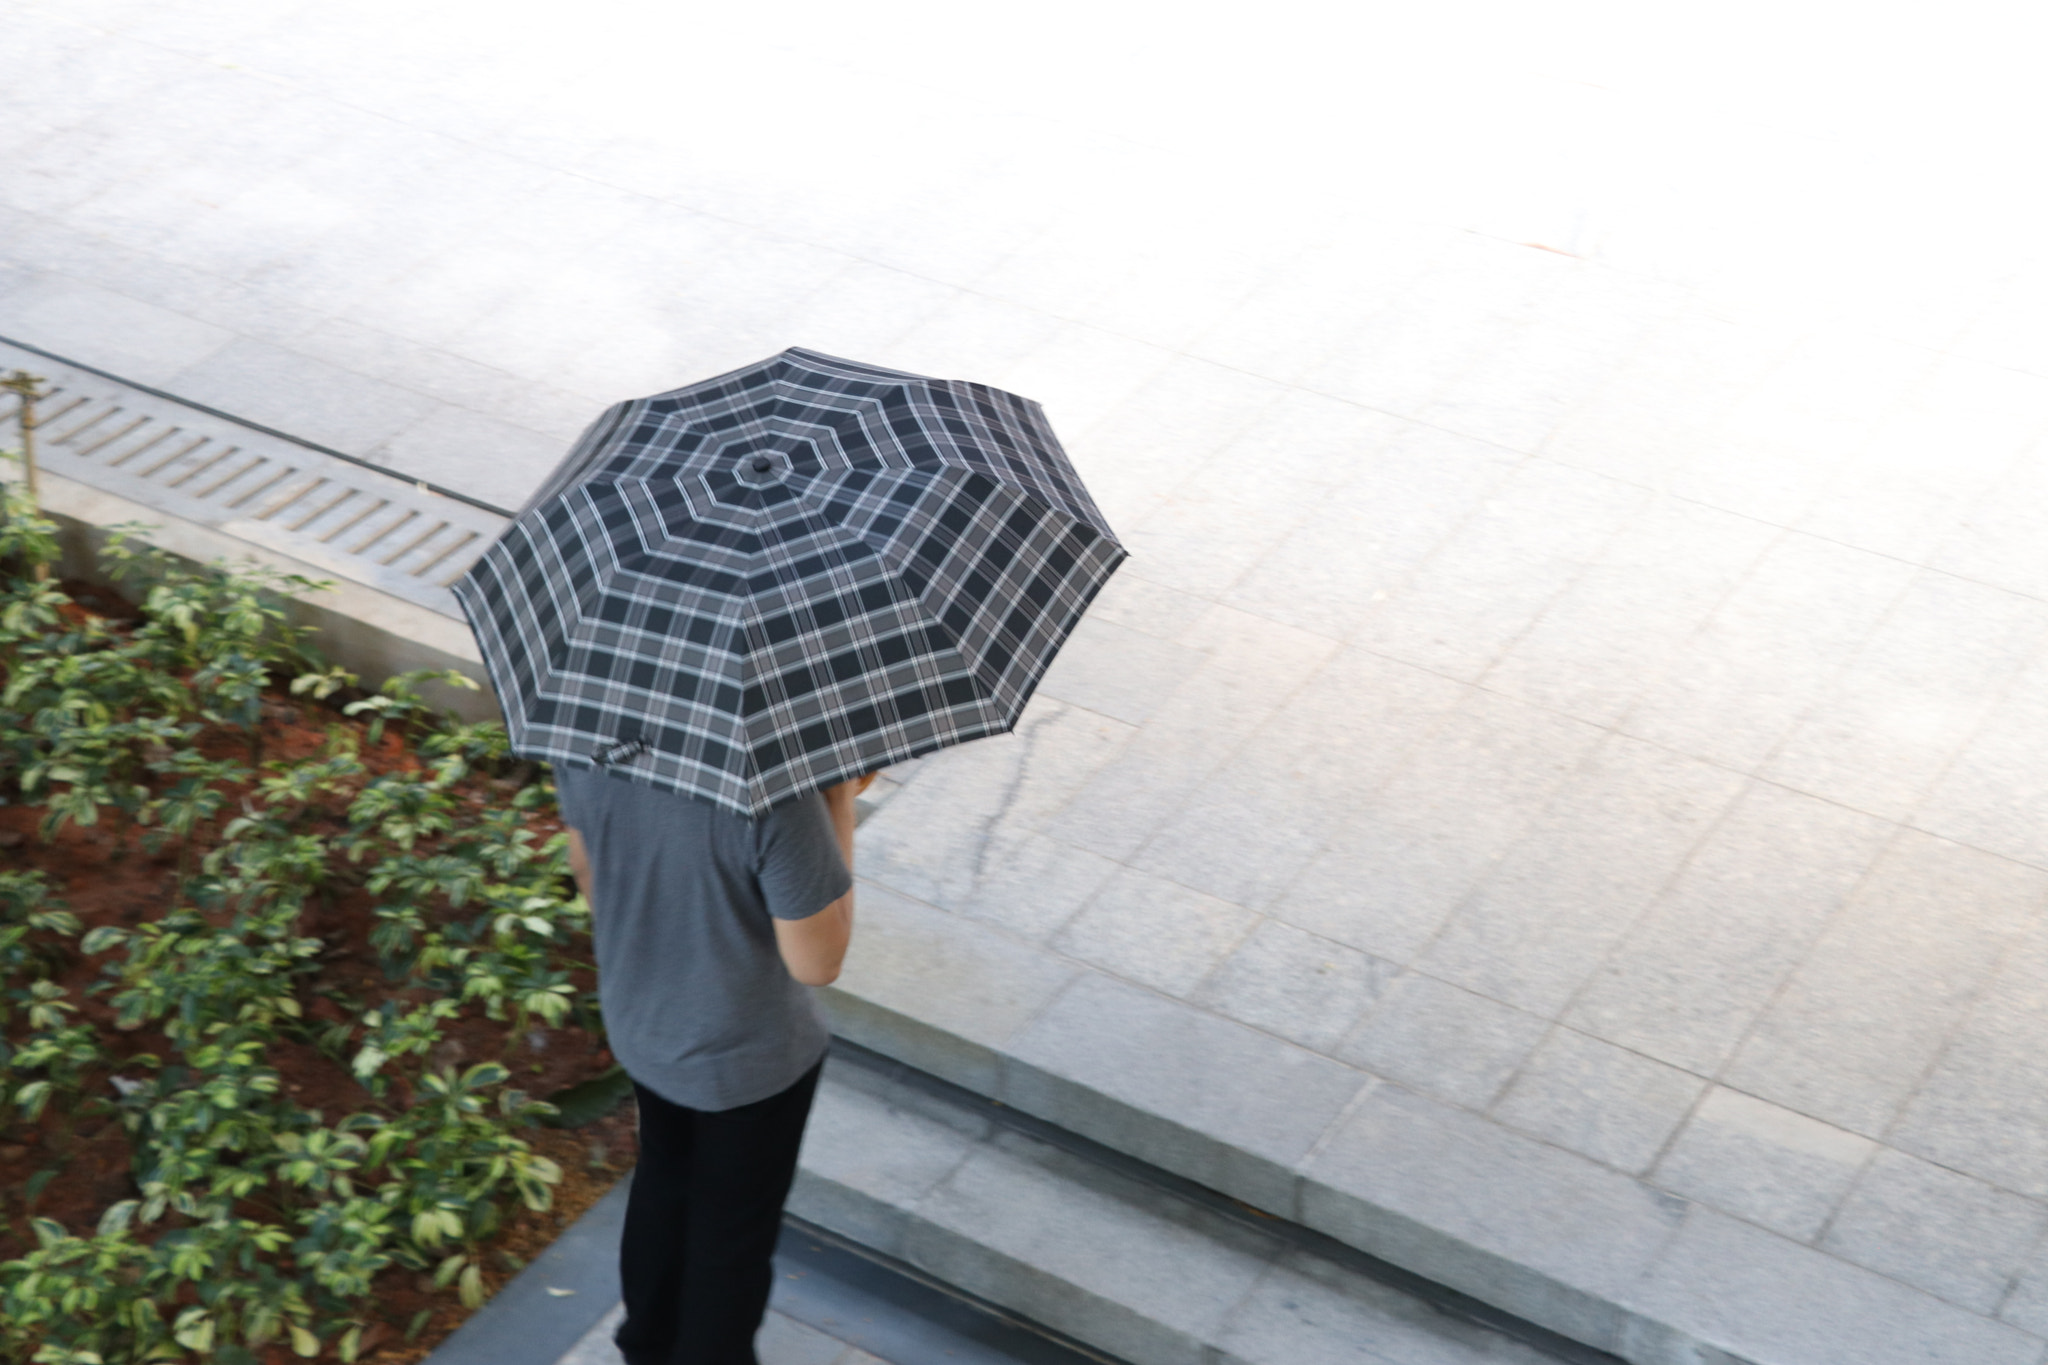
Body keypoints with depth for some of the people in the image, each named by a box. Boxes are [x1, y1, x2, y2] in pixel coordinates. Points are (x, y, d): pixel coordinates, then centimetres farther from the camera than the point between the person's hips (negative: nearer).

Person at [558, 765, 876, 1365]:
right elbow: (818, 962, -26)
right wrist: (842, 796, -22)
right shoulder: (776, 791, -39)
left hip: (637, 1019, 6)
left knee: (664, 1180, 32)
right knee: (734, 1230, 19)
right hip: (747, 1055, -6)